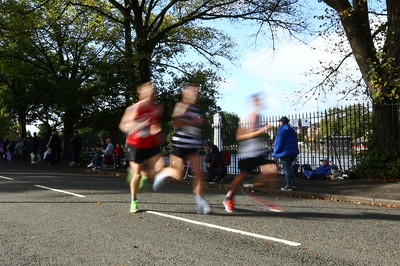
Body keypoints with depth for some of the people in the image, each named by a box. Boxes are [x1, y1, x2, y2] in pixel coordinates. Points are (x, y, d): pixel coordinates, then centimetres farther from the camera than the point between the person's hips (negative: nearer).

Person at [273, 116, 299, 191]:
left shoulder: (282, 130, -13)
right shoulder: (292, 130, 16)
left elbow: (279, 142, -17)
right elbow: (295, 142, 19)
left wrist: (276, 151, -6)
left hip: (285, 153, -9)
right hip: (293, 152, 9)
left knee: (287, 169, -5)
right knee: (288, 168, 18)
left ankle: (289, 186, -4)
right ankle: (292, 184, 19)